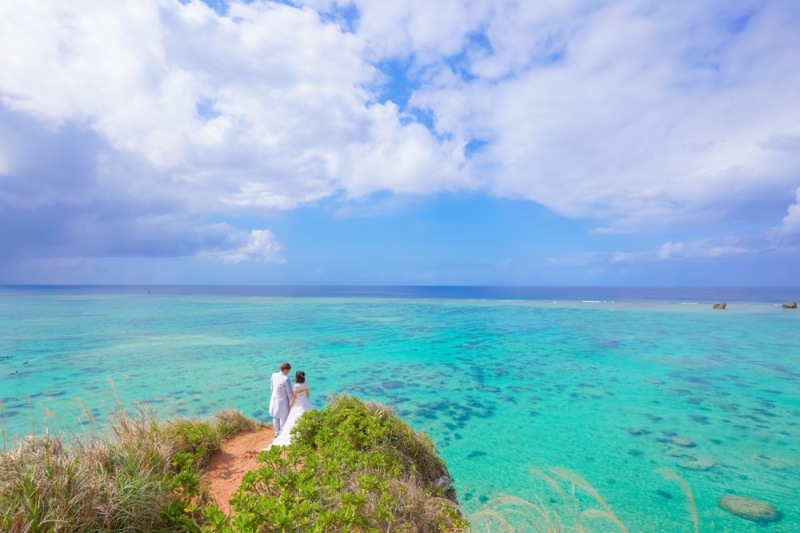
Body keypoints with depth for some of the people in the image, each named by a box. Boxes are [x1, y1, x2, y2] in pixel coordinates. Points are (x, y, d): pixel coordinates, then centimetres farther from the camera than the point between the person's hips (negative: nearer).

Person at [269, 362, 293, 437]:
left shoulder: (274, 375, -9)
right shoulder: (286, 379, -28)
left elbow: (271, 386, 6)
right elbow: (289, 392, -19)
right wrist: (291, 402, -6)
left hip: (274, 398, 7)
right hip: (282, 400, -7)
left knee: (275, 417, 22)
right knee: (283, 417, 12)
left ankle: (277, 433, 39)